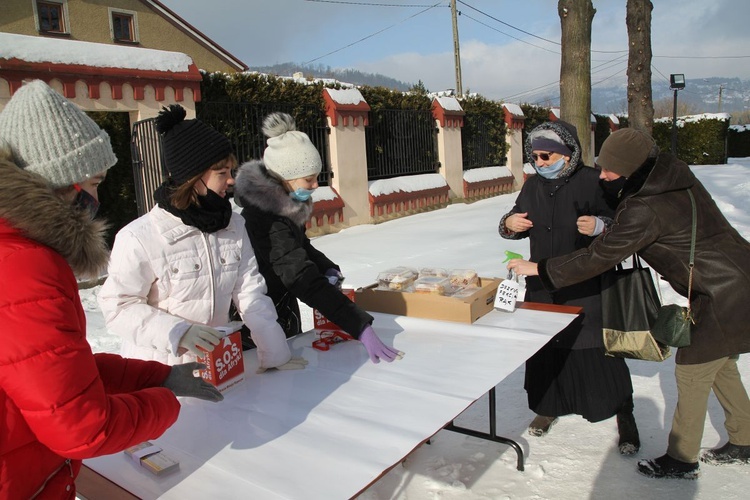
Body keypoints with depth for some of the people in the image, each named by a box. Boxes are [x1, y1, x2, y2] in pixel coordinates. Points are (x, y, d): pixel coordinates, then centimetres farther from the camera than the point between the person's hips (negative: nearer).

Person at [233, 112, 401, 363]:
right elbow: (305, 281, -41)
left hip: (283, 308, 9)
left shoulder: (283, 201, -5)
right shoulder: (269, 220, -33)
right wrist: (361, 327, -44)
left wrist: (327, 268, -8)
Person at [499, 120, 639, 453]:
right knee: (543, 348, 13)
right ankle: (547, 407, 34)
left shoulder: (591, 181, -9)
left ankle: (625, 417, 21)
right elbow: (516, 227, 19)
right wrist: (509, 224, -4)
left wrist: (600, 225, -28)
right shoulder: (532, 186, 8)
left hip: (587, 287, -5)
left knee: (599, 350, 1)